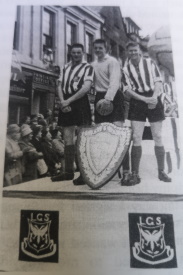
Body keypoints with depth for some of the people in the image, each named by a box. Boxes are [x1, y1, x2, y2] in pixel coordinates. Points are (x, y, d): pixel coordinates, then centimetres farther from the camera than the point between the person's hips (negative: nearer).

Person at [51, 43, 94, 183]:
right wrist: (62, 101, -5)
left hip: (80, 102, -6)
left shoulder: (88, 67, 2)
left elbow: (86, 87, -11)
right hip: (66, 103, 6)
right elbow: (60, 86, 13)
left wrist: (69, 100, -13)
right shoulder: (65, 67, 20)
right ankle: (68, 171, 12)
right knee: (68, 138, 6)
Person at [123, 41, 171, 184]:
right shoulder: (125, 68, 5)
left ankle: (161, 171, 15)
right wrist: (145, 99, -14)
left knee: (158, 137, 1)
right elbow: (127, 89, -2)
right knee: (136, 138, -7)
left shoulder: (150, 62, 6)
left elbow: (158, 81, 0)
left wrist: (154, 97, -18)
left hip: (154, 100, 1)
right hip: (137, 102, 0)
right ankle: (135, 174, 1)